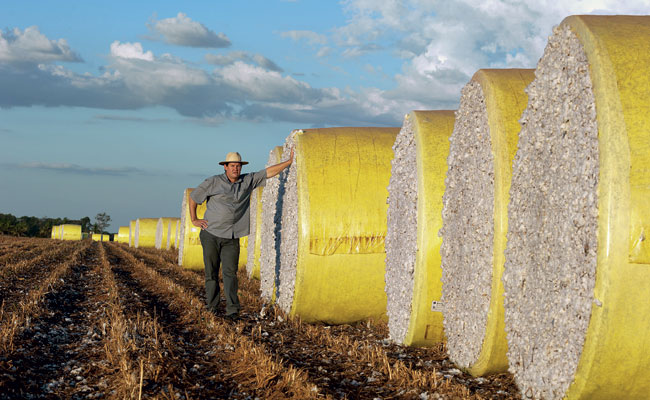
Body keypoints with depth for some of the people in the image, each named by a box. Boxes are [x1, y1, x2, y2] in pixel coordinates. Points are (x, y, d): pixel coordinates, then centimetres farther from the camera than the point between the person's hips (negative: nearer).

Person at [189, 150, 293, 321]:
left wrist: (289, 161, 5)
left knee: (230, 272, -8)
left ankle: (232, 310, -13)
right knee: (211, 273, 3)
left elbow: (269, 172, 8)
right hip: (211, 235, -1)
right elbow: (193, 197, 8)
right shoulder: (213, 182, -2)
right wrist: (194, 220, 6)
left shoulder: (248, 181, 7)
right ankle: (212, 307, 14)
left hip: (232, 238, 1)